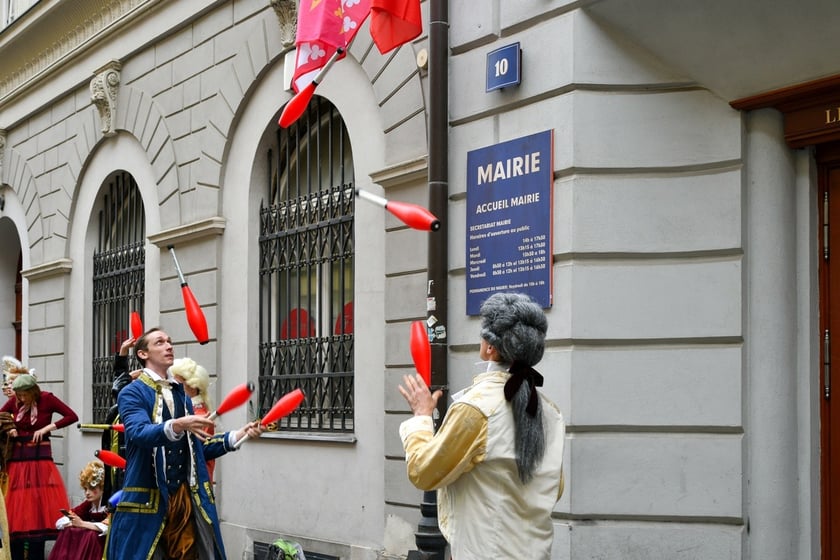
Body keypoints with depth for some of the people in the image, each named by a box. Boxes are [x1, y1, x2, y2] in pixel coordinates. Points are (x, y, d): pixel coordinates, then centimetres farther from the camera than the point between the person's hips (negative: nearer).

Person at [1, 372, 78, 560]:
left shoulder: (47, 399, -6)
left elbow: (72, 416, -10)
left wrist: (46, 428, -16)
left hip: (40, 459, -3)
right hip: (18, 460, 3)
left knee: (40, 505, -4)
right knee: (16, 508, 1)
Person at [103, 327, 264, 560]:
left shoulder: (182, 396, 17)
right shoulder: (132, 393, -4)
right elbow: (138, 433, -23)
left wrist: (239, 435, 6)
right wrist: (177, 426, -40)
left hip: (185, 497, 6)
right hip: (147, 499, -5)